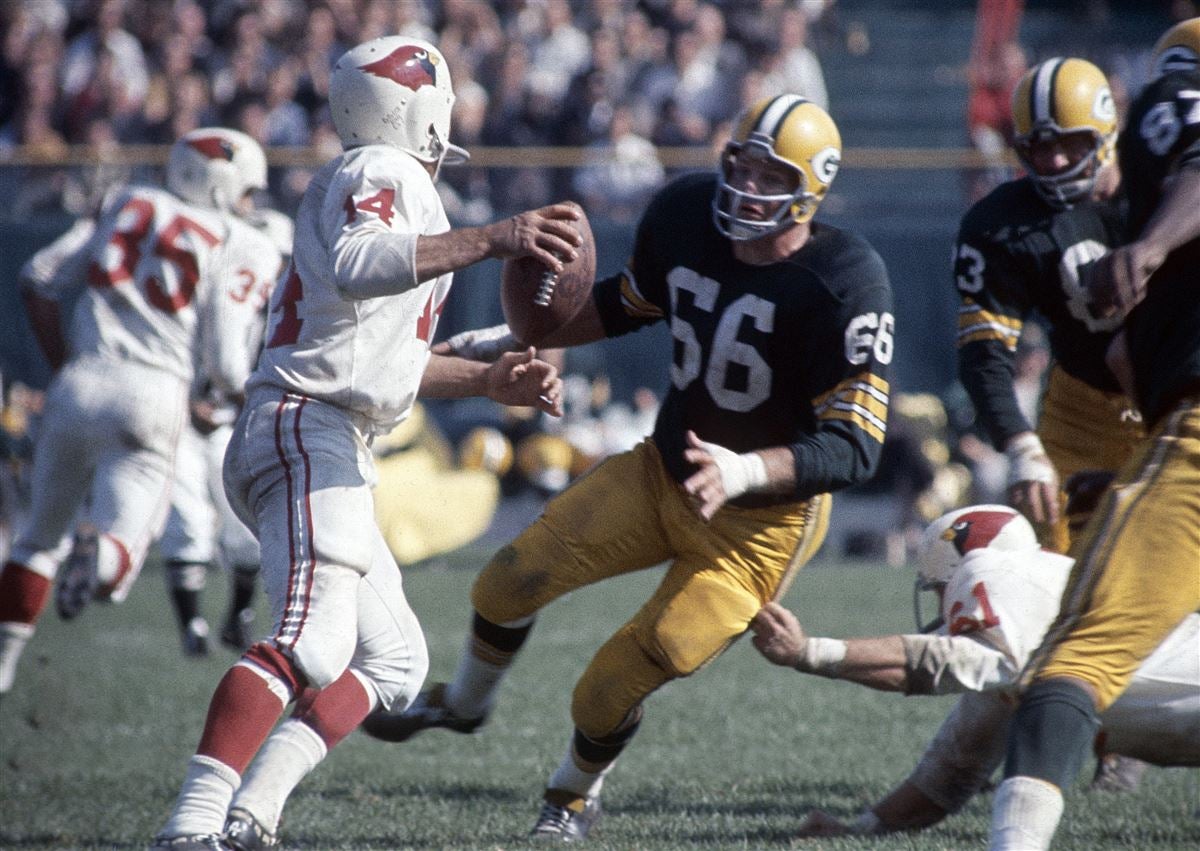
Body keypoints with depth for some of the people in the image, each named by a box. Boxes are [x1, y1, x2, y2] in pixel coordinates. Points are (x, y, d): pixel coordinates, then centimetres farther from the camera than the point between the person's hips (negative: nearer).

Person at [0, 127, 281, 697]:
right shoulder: (240, 249, 3)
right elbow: (225, 366, -3)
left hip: (79, 386, 3)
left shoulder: (125, 205, 15)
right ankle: (99, 549, -37)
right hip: (153, 395, -3)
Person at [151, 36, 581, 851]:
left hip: (332, 449, 11)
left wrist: (492, 381, 30)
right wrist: (491, 240, -35)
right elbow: (356, 266, -29)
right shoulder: (383, 173, -5)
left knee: (393, 661, 14)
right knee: (311, 644, -26)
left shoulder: (387, 181, 26)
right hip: (305, 428, -11)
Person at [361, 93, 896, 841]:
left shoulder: (843, 284, -28)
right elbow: (628, 304, 14)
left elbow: (855, 448, -28)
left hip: (763, 520, -6)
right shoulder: (684, 215, -10)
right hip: (664, 472, 6)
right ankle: (466, 703, 38)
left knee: (614, 686, -7)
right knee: (511, 582, 3)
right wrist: (518, 339, 14)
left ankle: (578, 794, 28)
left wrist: (745, 471, -41)